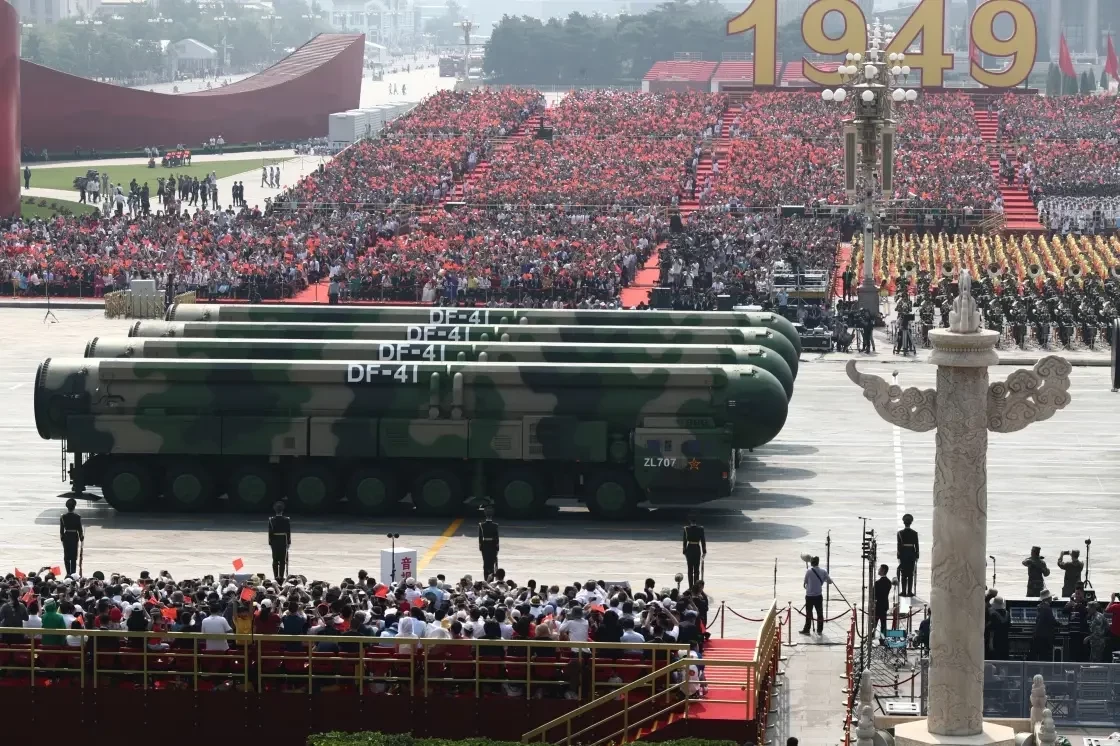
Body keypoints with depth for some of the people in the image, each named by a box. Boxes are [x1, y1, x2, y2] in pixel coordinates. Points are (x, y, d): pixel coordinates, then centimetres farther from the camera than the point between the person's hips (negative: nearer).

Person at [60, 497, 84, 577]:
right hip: (74, 537, -1)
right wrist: (81, 537, 9)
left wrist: (61, 537, 9)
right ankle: (73, 573, 4)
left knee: (66, 556, 9)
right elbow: (79, 529, -5)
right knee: (74, 556, 6)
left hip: (66, 537, 1)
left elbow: (61, 529, -3)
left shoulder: (63, 517, -8)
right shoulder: (77, 517, -11)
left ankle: (68, 573, 9)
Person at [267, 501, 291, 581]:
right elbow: (288, 532, -5)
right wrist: (289, 542, 3)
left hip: (274, 541, 1)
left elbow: (270, 532, -4)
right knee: (283, 560, 3)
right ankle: (281, 577, 2)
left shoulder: (271, 520, -6)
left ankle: (276, 577, 7)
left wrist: (270, 542, 4)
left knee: (275, 560, 7)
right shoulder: (286, 520, -8)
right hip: (283, 541, -1)